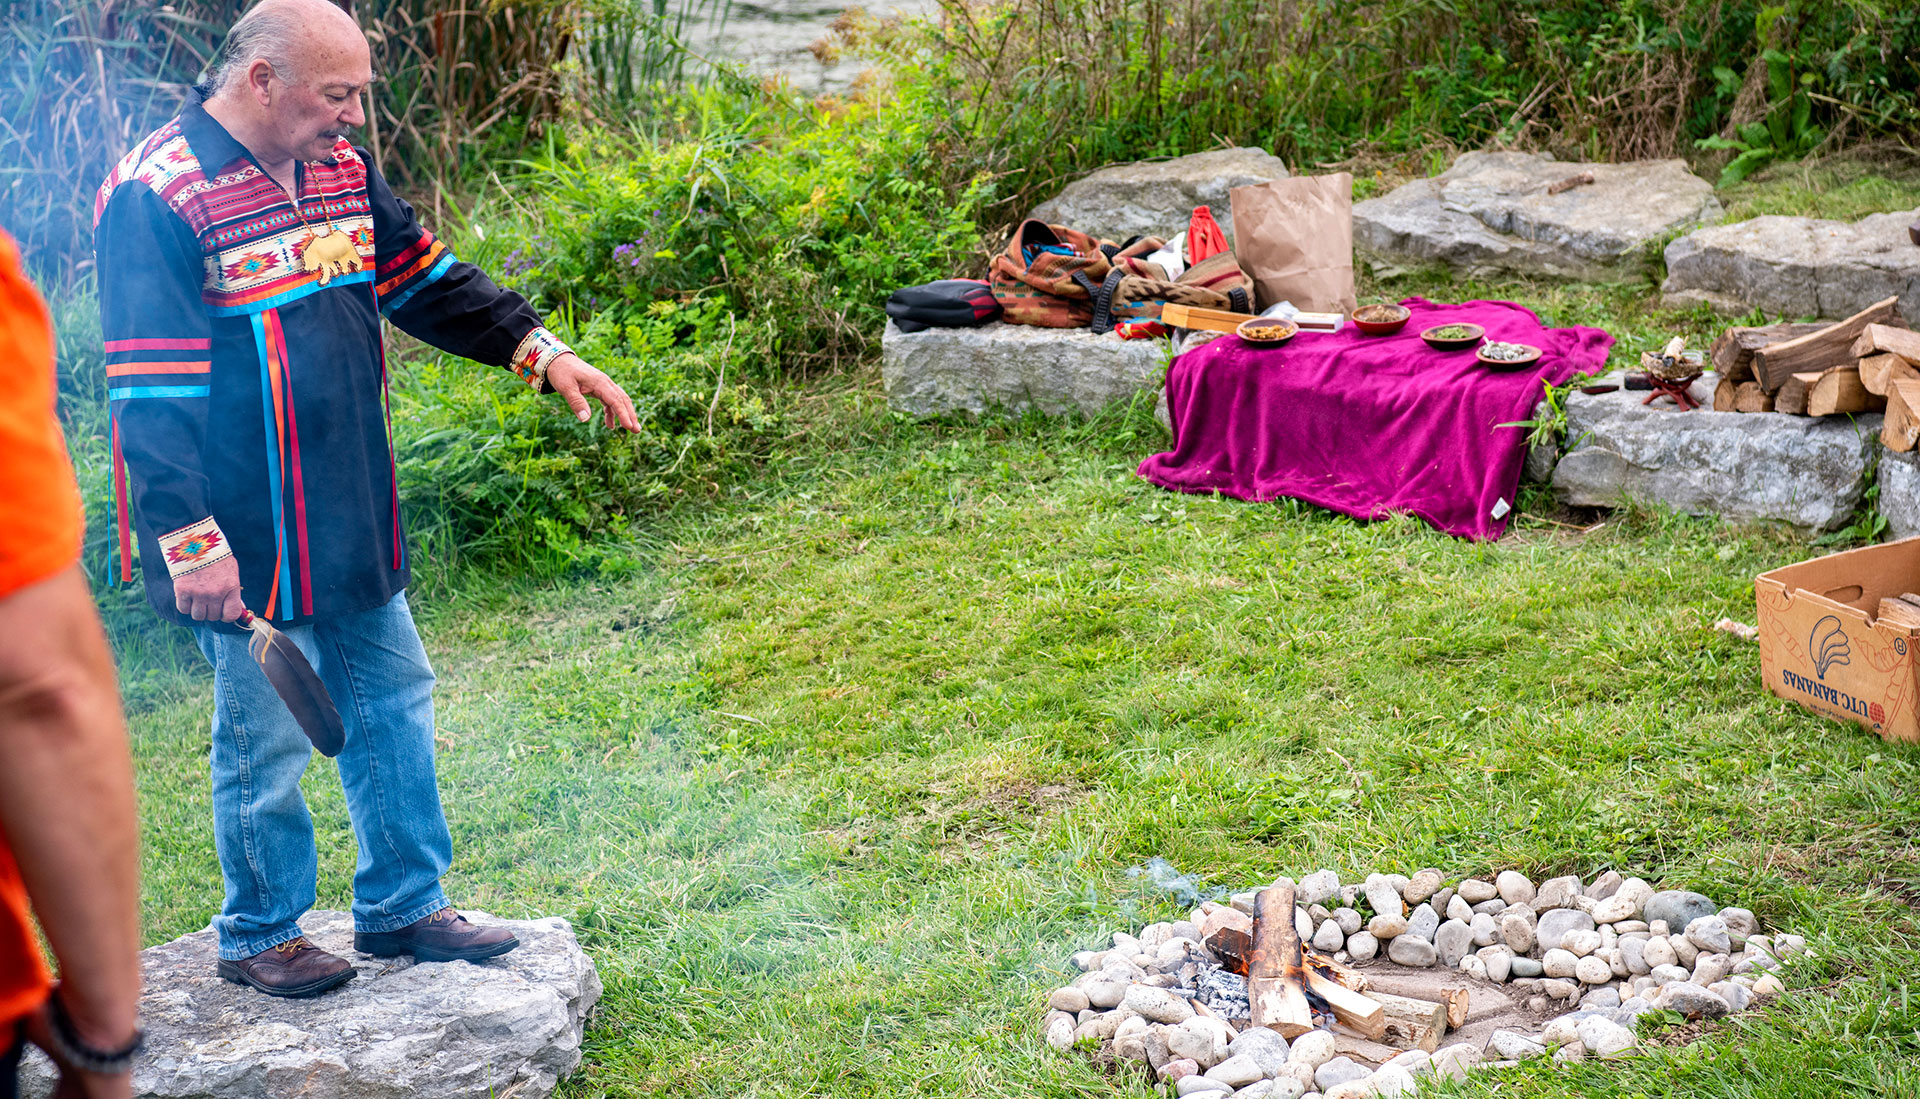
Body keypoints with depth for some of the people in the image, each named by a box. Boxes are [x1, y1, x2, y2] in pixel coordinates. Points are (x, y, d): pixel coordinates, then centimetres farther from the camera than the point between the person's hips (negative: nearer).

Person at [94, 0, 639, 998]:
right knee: (266, 737, 5)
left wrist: (539, 351, 6)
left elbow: (425, 279, 17)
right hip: (245, 537, -8)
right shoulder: (156, 196, -17)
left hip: (353, 515, 8)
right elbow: (150, 390, -19)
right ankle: (257, 936, 25)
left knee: (392, 699, 15)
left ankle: (401, 906, 31)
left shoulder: (339, 167, 7)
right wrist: (188, 539, -22)